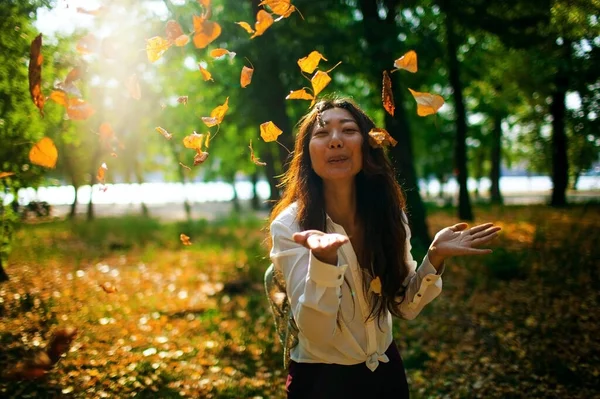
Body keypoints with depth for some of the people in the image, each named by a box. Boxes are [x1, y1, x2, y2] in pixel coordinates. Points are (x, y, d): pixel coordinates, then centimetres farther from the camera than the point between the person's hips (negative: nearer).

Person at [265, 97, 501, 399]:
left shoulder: (389, 213, -7)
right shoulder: (289, 225, -19)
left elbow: (405, 306, -1)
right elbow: (317, 333, -25)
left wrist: (435, 257, -18)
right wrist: (323, 259, -41)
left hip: (386, 372, 4)